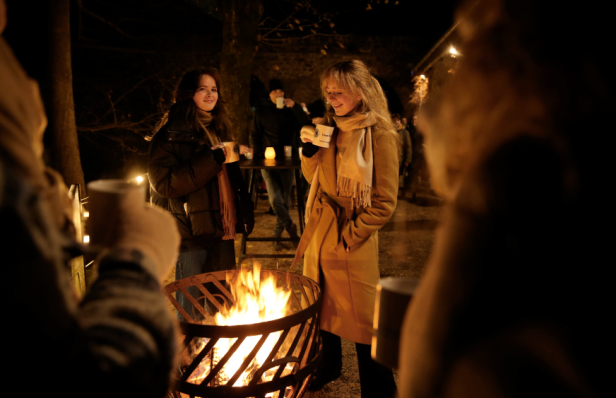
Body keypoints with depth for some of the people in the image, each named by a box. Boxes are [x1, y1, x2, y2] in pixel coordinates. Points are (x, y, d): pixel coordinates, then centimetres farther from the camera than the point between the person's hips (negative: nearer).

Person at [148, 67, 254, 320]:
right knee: (191, 307, 2)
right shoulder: (172, 134, -9)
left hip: (220, 230, 7)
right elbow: (164, 183, -22)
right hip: (192, 233, -7)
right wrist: (213, 158, -24)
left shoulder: (218, 128, 16)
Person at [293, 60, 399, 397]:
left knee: (362, 317, 5)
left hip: (351, 243, -6)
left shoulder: (379, 135, -12)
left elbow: (385, 202, -13)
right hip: (319, 235, 7)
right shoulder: (331, 128, 7)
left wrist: (349, 236, -14)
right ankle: (328, 367, 43)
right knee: (322, 307, 20)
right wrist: (309, 149, -3)